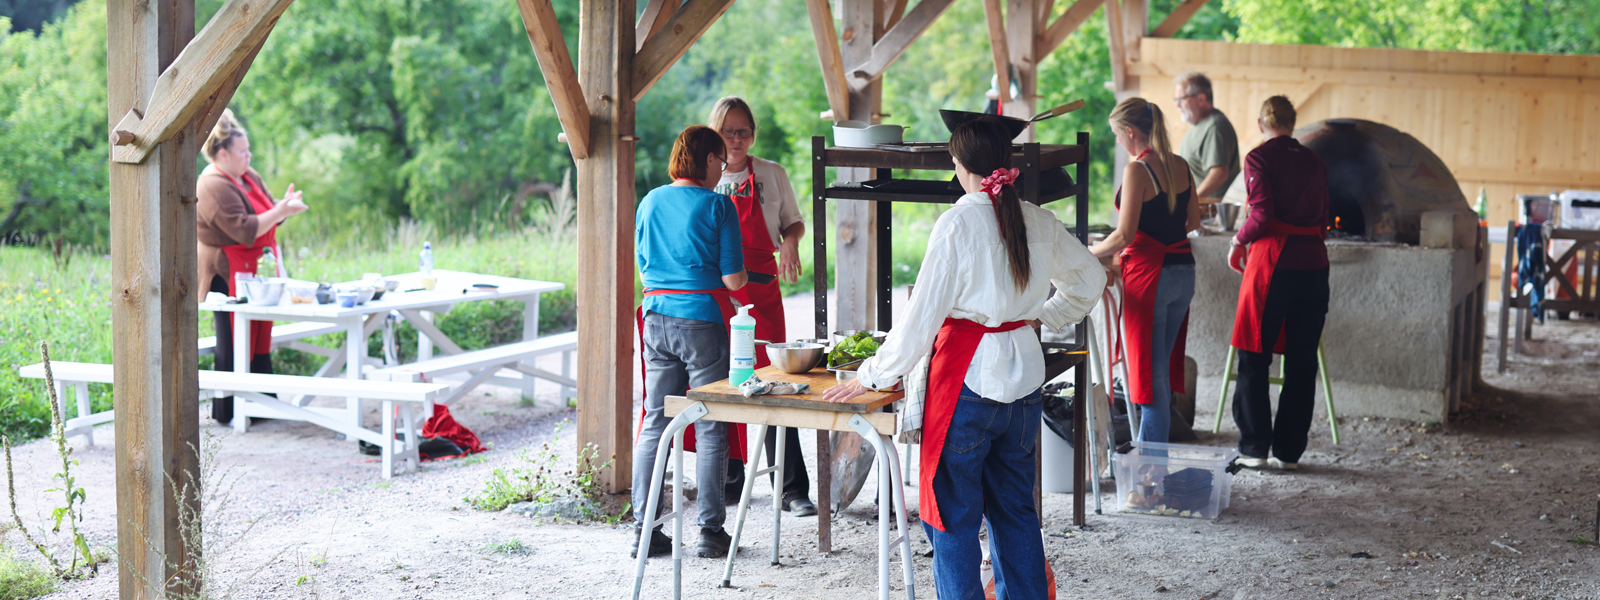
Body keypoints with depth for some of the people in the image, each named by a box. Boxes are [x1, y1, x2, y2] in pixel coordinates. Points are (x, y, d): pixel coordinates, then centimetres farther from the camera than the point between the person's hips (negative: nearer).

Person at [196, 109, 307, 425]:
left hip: (254, 272, 9)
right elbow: (246, 230, -25)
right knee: (233, 345, -5)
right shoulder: (213, 188, -18)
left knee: (260, 337, 12)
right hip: (228, 276, -9)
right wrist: (281, 211, -23)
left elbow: (267, 214, 17)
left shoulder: (248, 176, 12)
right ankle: (227, 412, 3)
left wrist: (284, 205, -5)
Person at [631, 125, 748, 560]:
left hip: (656, 319, 5)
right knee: (710, 428, 2)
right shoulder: (717, 205, -7)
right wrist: (742, 277, 12)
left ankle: (645, 529, 7)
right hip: (702, 319, -5)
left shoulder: (651, 202, 9)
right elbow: (733, 279, -9)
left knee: (654, 424, 7)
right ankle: (711, 531, 5)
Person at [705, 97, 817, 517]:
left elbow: (793, 222, 15)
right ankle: (729, 483, 17)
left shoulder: (771, 175, 5)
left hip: (759, 290, -2)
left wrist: (790, 242, -7)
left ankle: (793, 490, -4)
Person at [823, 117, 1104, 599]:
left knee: (954, 514, 2)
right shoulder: (1038, 221, 3)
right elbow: (1090, 278, 19)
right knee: (1015, 508, 18)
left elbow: (924, 313, -14)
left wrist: (871, 377, -7)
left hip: (968, 378, -6)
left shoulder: (960, 222, -14)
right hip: (1024, 374, 6)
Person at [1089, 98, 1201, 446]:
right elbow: (1193, 221, 17)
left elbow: (1125, 236, -17)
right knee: (1161, 366, 16)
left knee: (1151, 372, -1)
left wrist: (1087, 254, -3)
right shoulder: (1180, 166, 8)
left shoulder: (1137, 170, -14)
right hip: (1184, 271, 7)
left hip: (1149, 272, -7)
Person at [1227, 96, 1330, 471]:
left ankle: (1254, 448, 6)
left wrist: (1239, 240, 3)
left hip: (1273, 260, -5)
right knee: (1301, 361, 8)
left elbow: (1263, 213, -12)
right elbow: (1323, 219, 14)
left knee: (1254, 358, 5)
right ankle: (1290, 451, 12)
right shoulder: (1315, 163, 13)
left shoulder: (1259, 158, -2)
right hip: (1313, 261, 5)